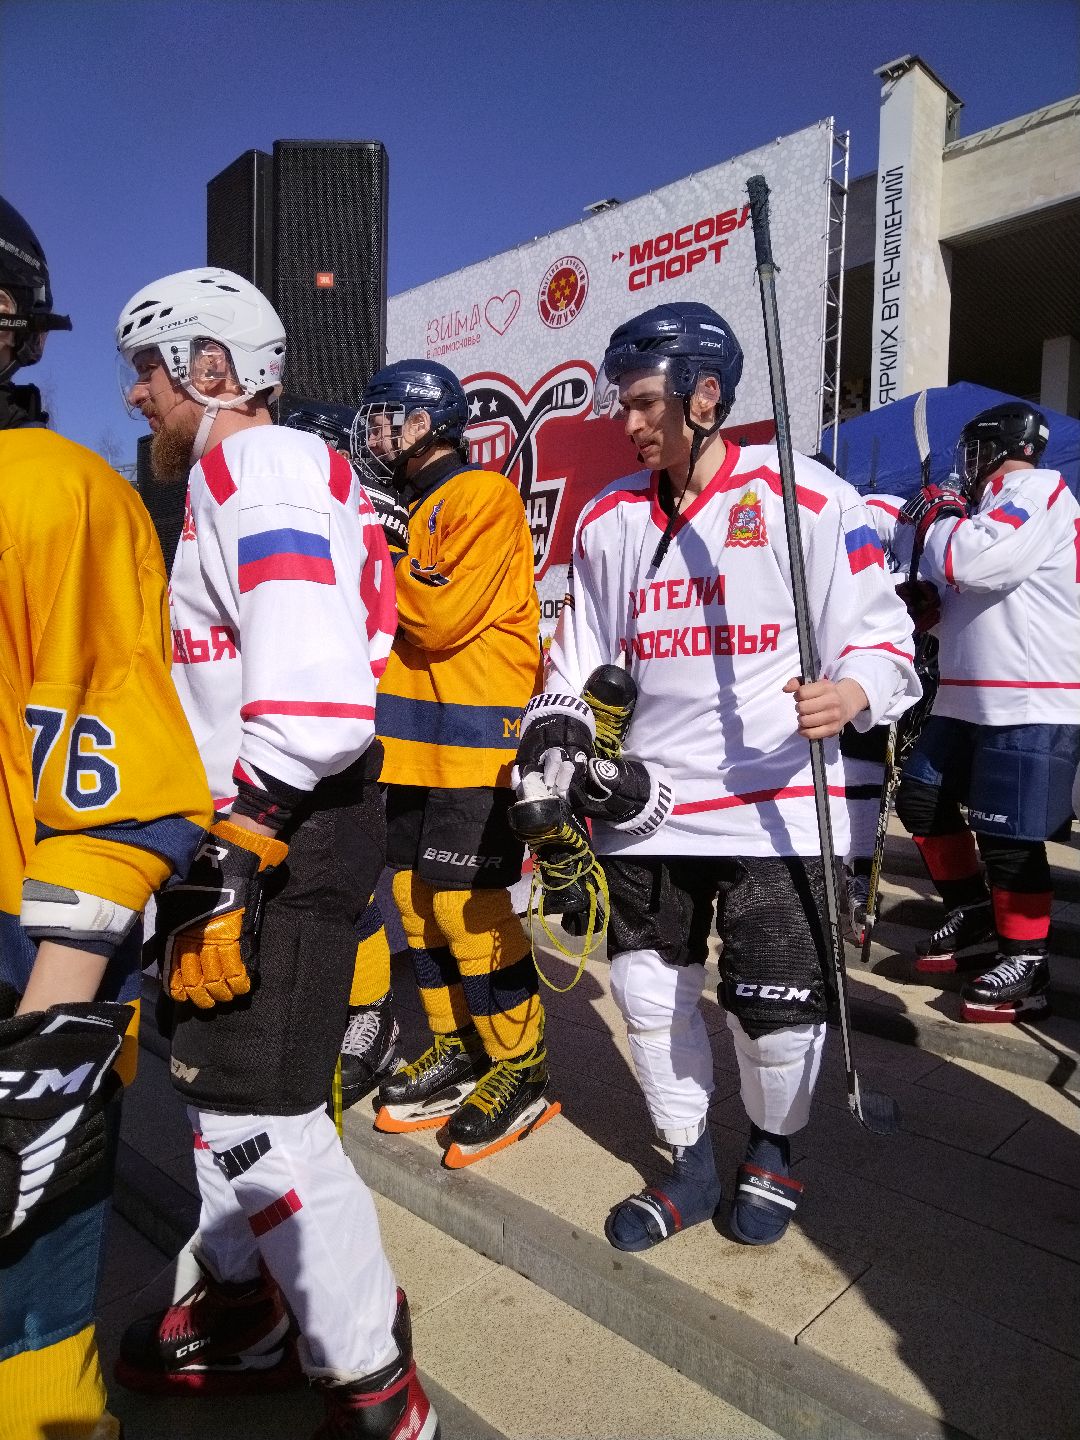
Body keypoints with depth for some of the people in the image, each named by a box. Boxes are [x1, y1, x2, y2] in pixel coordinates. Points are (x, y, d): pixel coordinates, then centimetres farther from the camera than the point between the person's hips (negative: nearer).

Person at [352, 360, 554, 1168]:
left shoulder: (483, 498, -9)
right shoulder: (407, 509, 19)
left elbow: (441, 617, -19)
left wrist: (384, 549, -11)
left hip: (474, 742, -9)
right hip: (414, 741, 9)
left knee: (468, 904, -6)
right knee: (419, 897, 12)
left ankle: (522, 1070, 11)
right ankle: (457, 1049, 28)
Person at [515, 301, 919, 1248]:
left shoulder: (809, 500, -6)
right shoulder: (609, 520, 9)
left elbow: (882, 635, -4)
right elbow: (581, 658, 17)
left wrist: (852, 692, -25)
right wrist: (555, 738, 3)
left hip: (776, 802, -4)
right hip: (645, 802, 5)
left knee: (777, 1007, 2)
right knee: (648, 989, 11)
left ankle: (773, 1150, 37)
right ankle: (691, 1166, 36)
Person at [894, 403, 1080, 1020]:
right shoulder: (994, 506, 20)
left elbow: (973, 564, -24)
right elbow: (960, 590, 24)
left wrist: (936, 516, -6)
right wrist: (921, 596, 5)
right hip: (969, 701, 10)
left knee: (1008, 837, -6)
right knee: (922, 800, 13)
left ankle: (1026, 964, 9)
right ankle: (973, 911, 28)